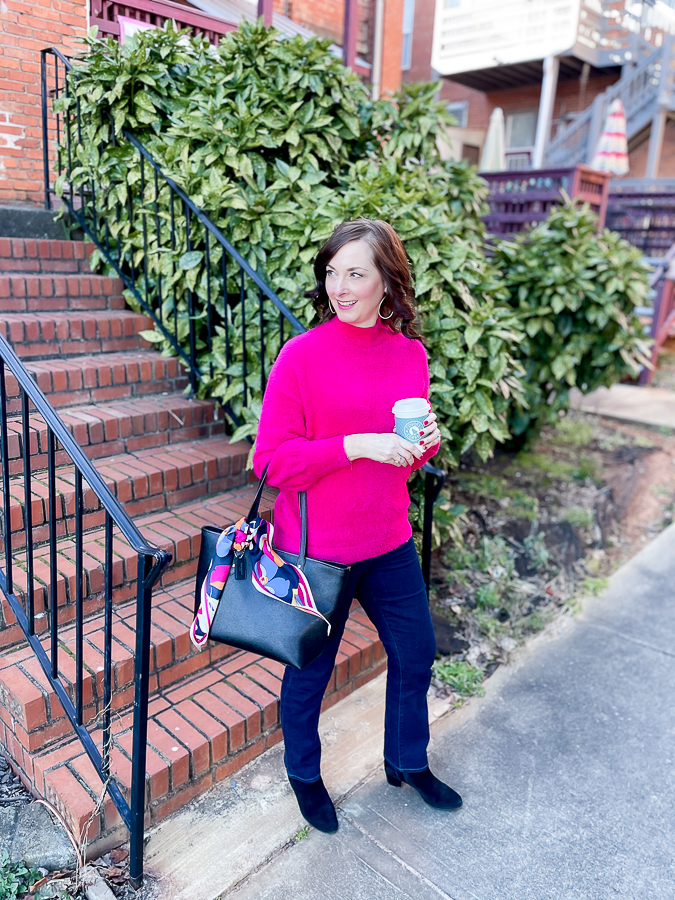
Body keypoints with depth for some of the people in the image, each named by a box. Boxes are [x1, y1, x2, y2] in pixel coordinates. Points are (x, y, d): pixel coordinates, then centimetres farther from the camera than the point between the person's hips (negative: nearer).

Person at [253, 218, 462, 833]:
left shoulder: (411, 353, 1)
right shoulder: (302, 356, -14)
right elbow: (271, 460, -16)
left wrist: (428, 441, -11)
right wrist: (357, 445, -26)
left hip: (388, 541, 5)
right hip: (317, 547, -5)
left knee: (416, 654, 20)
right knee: (310, 670, 15)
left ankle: (407, 761, 49)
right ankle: (304, 772, 45)